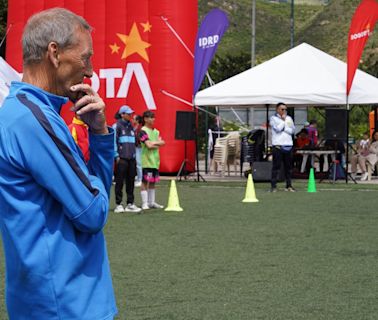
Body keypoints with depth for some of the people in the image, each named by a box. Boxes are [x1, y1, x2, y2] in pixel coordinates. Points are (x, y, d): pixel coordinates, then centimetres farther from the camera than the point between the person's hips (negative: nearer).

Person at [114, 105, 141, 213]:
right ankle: (118, 204, 0)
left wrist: (135, 155, 16)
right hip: (121, 158, -6)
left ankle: (130, 204, 13)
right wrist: (116, 156, -13)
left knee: (130, 181, 8)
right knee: (120, 181, -4)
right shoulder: (117, 126, -3)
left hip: (131, 158, 6)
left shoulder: (131, 126, 18)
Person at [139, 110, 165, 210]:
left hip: (155, 160, 7)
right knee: (145, 181, -6)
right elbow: (148, 145, -16)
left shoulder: (156, 131, 16)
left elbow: (162, 142, 5)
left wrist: (153, 143, -8)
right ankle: (145, 203, -5)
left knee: (153, 182, 12)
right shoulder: (143, 131, -7)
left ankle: (151, 202, 19)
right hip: (147, 160, -7)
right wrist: (157, 143, -2)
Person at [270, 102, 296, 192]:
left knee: (289, 166, 6)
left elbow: (293, 130, 7)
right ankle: (273, 186, -4)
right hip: (278, 145, -4)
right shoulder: (273, 118, 3)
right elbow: (278, 129, -12)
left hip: (288, 145, 4)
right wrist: (283, 120, -3)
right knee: (276, 166, -6)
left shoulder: (289, 118, 16)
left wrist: (283, 128, -4)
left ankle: (289, 185, 12)